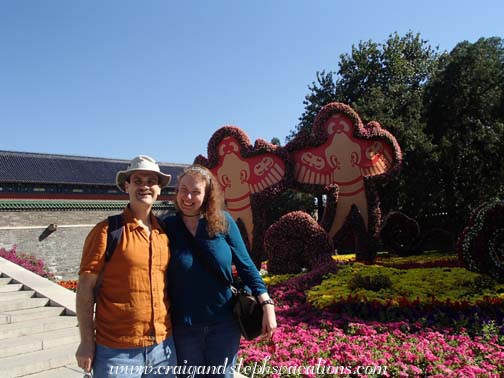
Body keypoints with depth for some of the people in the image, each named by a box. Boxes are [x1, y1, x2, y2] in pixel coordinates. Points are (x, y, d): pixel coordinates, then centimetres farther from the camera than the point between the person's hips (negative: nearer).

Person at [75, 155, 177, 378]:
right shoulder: (107, 231, -9)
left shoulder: (165, 232, 4)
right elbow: (85, 289, -7)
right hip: (117, 351, -5)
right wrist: (87, 342, -9)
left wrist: (171, 335, 13)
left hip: (163, 346, 5)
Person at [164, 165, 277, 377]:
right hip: (184, 327, 0)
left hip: (224, 322, 0)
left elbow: (245, 264, -4)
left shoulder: (223, 222, -6)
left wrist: (266, 303, -10)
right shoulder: (167, 227, -6)